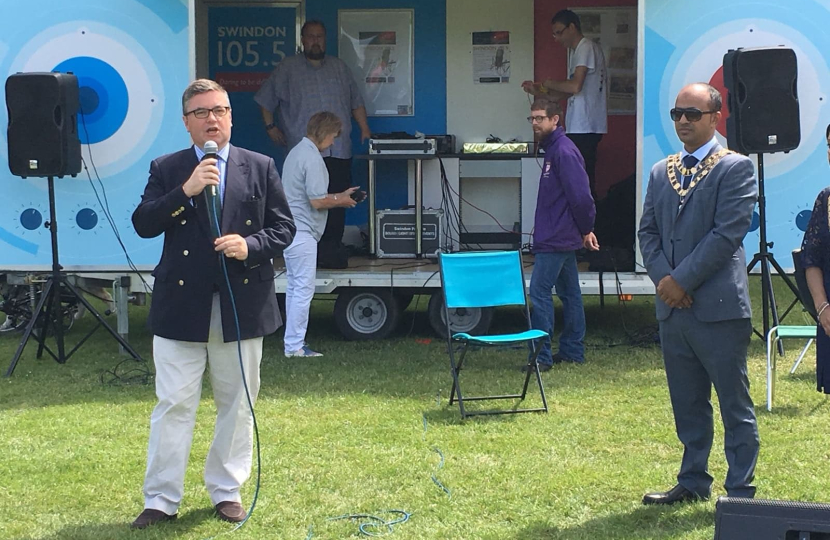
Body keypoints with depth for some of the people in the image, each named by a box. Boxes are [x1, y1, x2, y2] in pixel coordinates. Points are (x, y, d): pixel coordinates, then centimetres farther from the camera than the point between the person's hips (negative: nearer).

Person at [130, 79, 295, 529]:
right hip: (182, 307, -1)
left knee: (237, 404, 10)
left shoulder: (260, 167, 6)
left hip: (242, 305, 1)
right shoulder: (167, 169, 4)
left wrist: (250, 246, -13)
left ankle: (227, 490, 23)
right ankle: (161, 499, 7)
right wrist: (186, 191, -18)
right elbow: (143, 224, -6)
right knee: (173, 406, 0)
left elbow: (283, 227, 5)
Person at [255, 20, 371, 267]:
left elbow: (356, 101, 22)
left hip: (339, 149, 3)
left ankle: (331, 249, 5)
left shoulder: (339, 67, 17)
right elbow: (266, 100, 11)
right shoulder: (287, 68, 7)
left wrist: (364, 128, 15)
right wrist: (270, 126, 4)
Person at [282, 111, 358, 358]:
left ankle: (293, 342, 18)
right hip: (302, 232, -11)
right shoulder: (312, 158, -16)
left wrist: (339, 196, 20)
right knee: (304, 288, -7)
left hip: (290, 229, 11)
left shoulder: (297, 152, 16)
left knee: (294, 286, 14)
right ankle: (294, 345, -6)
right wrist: (341, 201, -2)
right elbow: (317, 201, -19)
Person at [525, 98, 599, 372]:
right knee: (569, 293, 14)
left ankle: (541, 356, -9)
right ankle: (573, 350, 21)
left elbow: (580, 195, -21)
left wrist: (586, 229, -12)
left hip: (555, 239, -11)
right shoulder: (553, 149, 14)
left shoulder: (563, 151, -17)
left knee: (539, 292, -10)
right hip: (562, 237, 11)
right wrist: (584, 229, 16)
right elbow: (578, 196, 19)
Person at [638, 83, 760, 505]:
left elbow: (727, 234, -13)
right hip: (672, 309, 6)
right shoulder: (661, 172, 15)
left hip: (718, 307, -6)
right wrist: (663, 278, -5)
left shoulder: (735, 169, -5)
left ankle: (740, 491, 5)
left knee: (734, 405, 0)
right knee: (687, 403, 13)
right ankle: (693, 482, 23)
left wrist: (683, 280, -14)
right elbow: (648, 231, 12)